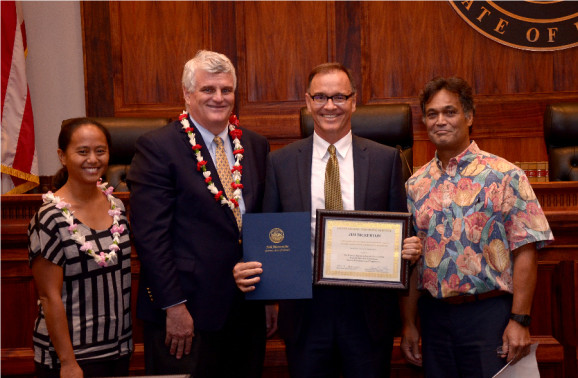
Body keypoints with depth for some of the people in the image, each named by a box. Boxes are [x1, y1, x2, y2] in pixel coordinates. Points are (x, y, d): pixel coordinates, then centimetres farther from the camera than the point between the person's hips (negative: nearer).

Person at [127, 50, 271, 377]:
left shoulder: (256, 145, 8)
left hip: (248, 310, 5)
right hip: (186, 313, -5)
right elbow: (151, 235, -13)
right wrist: (174, 307, -15)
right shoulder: (157, 147, -9)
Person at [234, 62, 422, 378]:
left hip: (368, 310, 0)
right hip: (305, 310, 0)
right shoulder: (280, 162, 2)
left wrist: (410, 249, -16)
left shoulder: (386, 159, 1)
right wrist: (245, 268, -14)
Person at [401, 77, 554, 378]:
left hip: (488, 312, -4)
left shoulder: (504, 176, -5)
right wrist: (409, 323, 7)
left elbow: (525, 251, -9)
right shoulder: (416, 184, 7)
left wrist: (520, 320, -14)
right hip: (434, 315, 4)